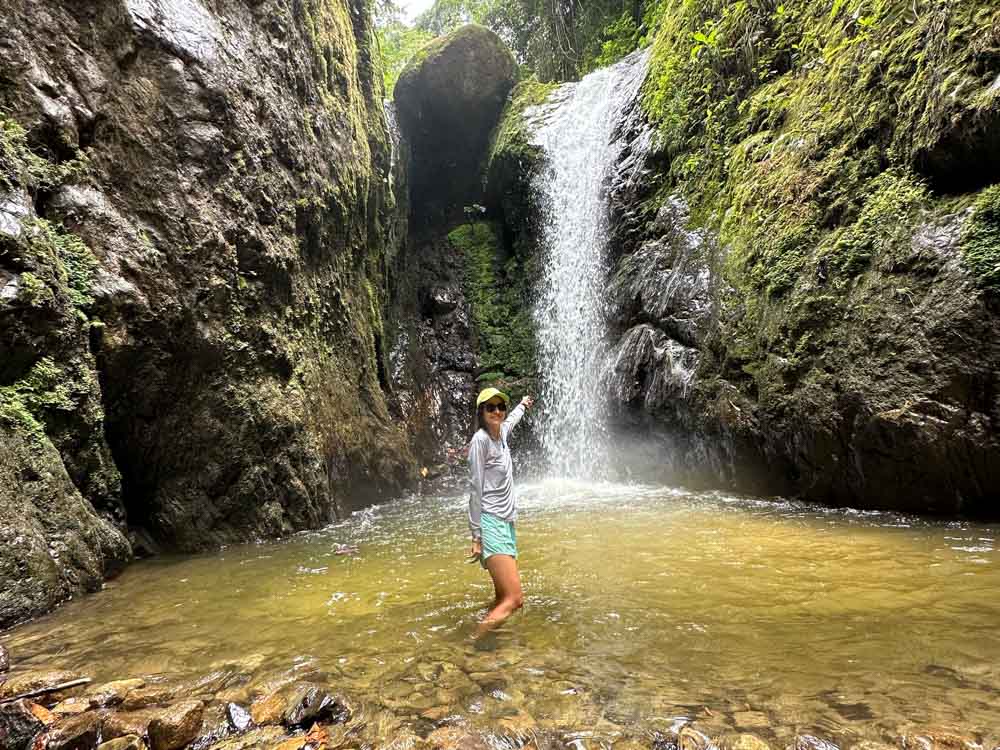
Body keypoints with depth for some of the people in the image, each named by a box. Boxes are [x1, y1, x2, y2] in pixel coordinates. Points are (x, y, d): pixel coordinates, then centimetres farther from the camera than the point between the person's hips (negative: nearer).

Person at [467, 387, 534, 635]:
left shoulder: (502, 433, 12)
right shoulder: (480, 440, -10)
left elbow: (511, 419, 39)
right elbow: (475, 489, -13)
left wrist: (523, 406, 58)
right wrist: (476, 536, -14)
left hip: (507, 522, 9)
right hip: (491, 523, -9)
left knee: (503, 599, 7)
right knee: (514, 599, -17)